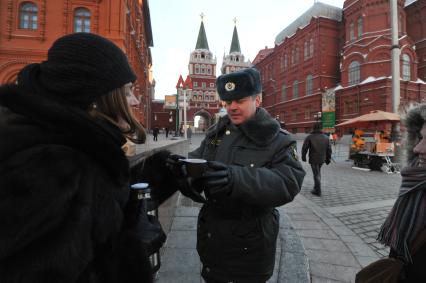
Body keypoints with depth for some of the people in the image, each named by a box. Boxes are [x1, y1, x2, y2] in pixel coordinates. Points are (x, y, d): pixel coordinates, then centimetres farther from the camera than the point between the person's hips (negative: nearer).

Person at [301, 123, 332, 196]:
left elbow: (304, 148, -9)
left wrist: (303, 157, 3)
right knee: (318, 172, 22)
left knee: (316, 174, 0)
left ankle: (318, 191, 3)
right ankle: (316, 187, 29)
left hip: (313, 159, -5)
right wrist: (328, 159, 17)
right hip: (322, 159, 5)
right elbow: (329, 149, 9)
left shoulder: (309, 137, -9)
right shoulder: (326, 137, 6)